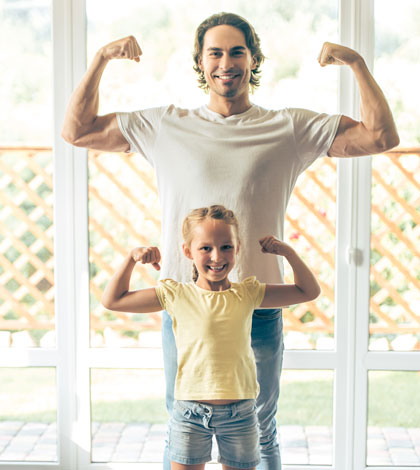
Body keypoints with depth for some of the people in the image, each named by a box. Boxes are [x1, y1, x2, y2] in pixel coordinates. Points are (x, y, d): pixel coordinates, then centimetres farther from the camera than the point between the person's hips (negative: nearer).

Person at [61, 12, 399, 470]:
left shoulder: (290, 128, 3)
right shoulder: (166, 126, 6)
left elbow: (381, 136, -1)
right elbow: (77, 130, 9)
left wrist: (356, 63, -9)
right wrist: (101, 59, -1)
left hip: (257, 312, -1)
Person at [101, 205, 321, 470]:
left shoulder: (247, 294, 3)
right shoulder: (177, 295, 0)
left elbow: (309, 291, 12)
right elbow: (113, 301, 6)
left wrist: (287, 252, 3)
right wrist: (132, 259, -1)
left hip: (240, 413, 1)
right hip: (190, 411, -1)